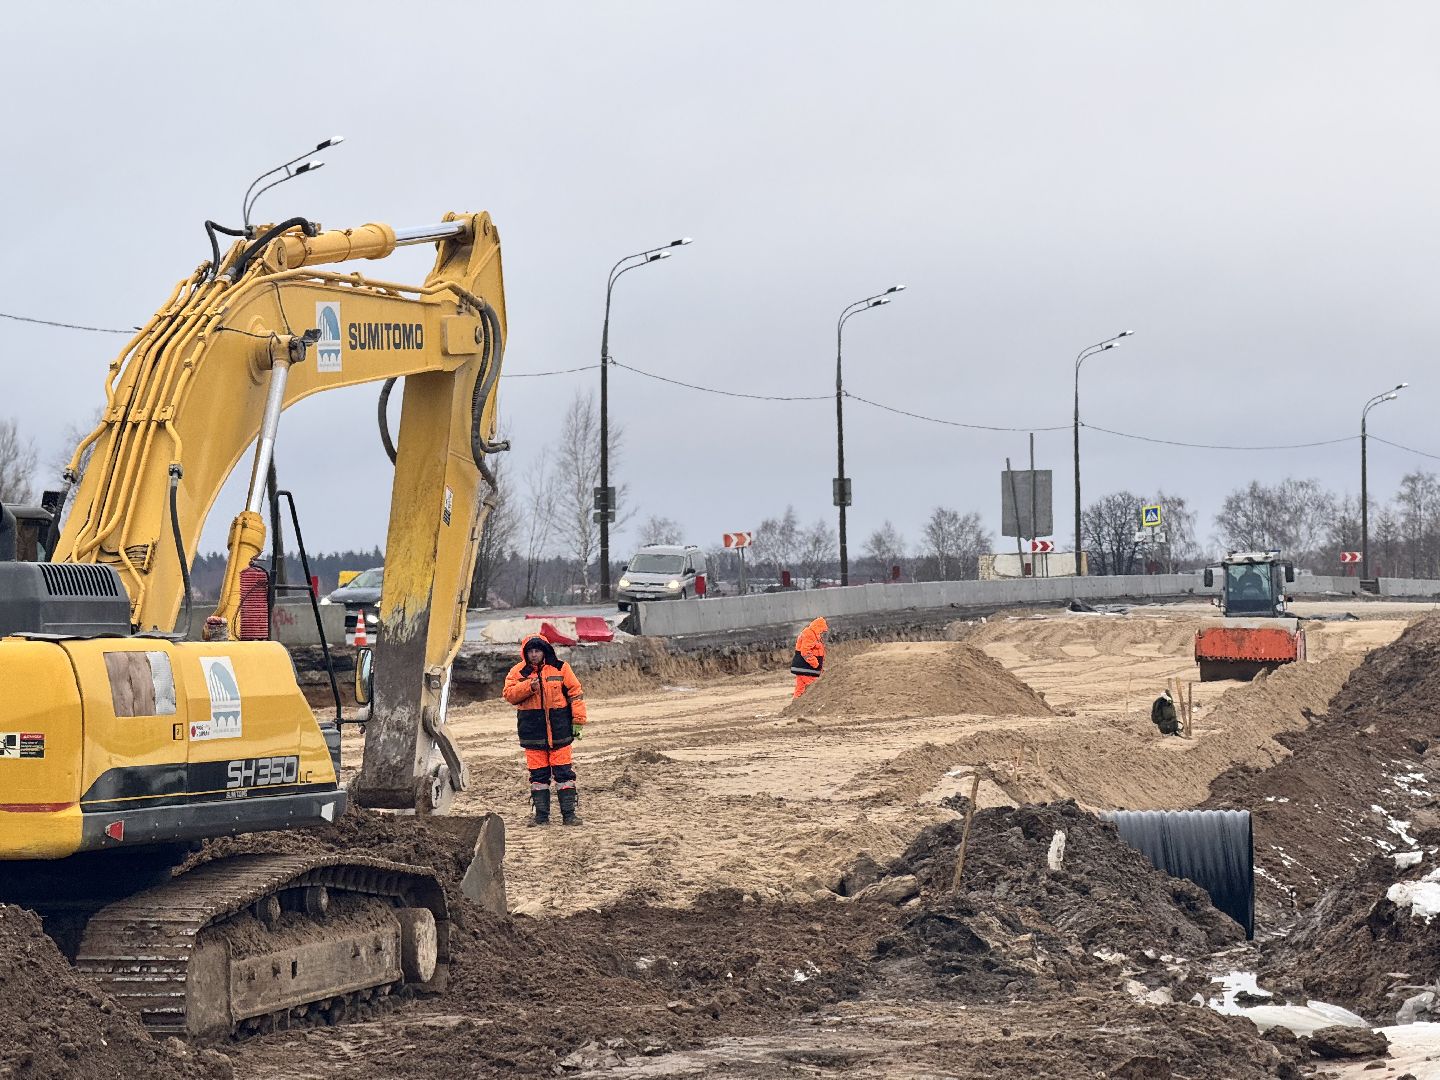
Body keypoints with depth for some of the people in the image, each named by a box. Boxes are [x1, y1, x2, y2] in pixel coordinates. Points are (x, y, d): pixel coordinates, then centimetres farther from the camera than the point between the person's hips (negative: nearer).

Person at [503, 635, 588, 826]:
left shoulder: (560, 668, 2)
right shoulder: (518, 672, 5)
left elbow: (575, 692, 3)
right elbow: (509, 694, -5)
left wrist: (578, 720, -2)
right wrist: (529, 686, -20)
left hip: (559, 729, -1)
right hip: (532, 730, 1)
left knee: (564, 773, -2)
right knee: (538, 774, 4)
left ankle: (569, 813, 2)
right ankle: (541, 815, 10)